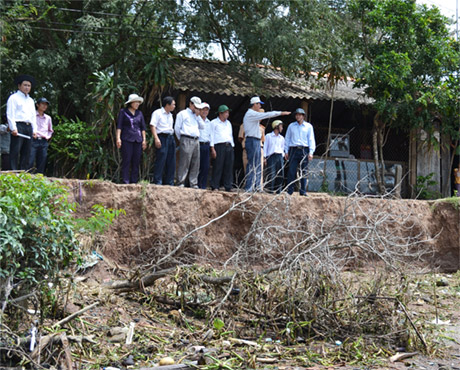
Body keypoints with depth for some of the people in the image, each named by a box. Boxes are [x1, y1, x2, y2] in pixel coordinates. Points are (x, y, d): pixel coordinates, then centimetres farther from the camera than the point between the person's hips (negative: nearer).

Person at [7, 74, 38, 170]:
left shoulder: (31, 100, 26)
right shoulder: (14, 98, 4)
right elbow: (10, 114, -5)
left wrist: (34, 130, 13)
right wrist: (13, 128, -15)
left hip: (29, 127, 7)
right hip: (18, 126, -7)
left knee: (26, 153, 4)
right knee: (15, 152, -11)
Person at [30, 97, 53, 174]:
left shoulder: (48, 118, 18)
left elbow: (50, 130, 29)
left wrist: (48, 136, 11)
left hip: (44, 142, 5)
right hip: (33, 141, -5)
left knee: (41, 164, 2)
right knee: (30, 162, -12)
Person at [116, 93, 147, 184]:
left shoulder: (139, 113, 14)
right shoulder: (123, 112, 4)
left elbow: (143, 128, 17)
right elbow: (119, 126, 1)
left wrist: (144, 140, 10)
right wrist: (118, 138, -8)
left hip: (138, 139, 4)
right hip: (126, 139, -4)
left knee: (136, 161, 1)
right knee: (126, 160, -7)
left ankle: (134, 181, 6)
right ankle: (125, 181, -6)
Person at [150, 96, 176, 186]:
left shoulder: (170, 115, 22)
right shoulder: (157, 113, -2)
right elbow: (153, 126, -10)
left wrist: (172, 138, 15)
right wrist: (156, 138, -20)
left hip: (171, 138, 8)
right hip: (162, 137, -8)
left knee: (171, 162, 6)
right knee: (160, 161, -10)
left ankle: (169, 183, 11)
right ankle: (157, 182, -7)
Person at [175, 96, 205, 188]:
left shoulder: (196, 116, 25)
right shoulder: (182, 113, 6)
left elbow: (202, 126, 13)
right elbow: (177, 128, 3)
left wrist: (198, 115, 7)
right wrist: (181, 139, 4)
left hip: (196, 141, 6)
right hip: (186, 140, -6)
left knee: (195, 163, 3)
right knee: (184, 162, -11)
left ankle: (194, 183, 6)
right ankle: (181, 183, -10)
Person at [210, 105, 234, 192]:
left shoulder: (228, 123, 24)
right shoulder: (214, 122, 5)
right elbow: (211, 135, -1)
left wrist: (232, 146, 15)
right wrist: (212, 149, -9)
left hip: (229, 146, 6)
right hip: (219, 146, -6)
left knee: (229, 168, 1)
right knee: (218, 167, -9)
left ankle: (228, 187, 4)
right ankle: (215, 186, -7)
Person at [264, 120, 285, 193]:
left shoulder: (281, 138, 20)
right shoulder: (268, 136, 8)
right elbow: (265, 147, 4)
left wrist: (282, 157, 10)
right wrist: (264, 157, -4)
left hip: (279, 156, 4)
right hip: (271, 156, -4)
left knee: (280, 174, -3)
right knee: (271, 174, -12)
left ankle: (278, 190, 3)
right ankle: (270, 190, -8)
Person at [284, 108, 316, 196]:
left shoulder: (308, 126, 10)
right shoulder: (291, 126, 14)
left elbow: (311, 139, 6)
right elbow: (287, 139, 16)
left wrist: (311, 152, -3)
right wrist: (286, 151, 7)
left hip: (304, 150, -1)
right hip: (294, 150, 1)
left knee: (304, 171, -2)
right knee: (291, 171, -6)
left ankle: (303, 191, 3)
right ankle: (290, 190, -2)